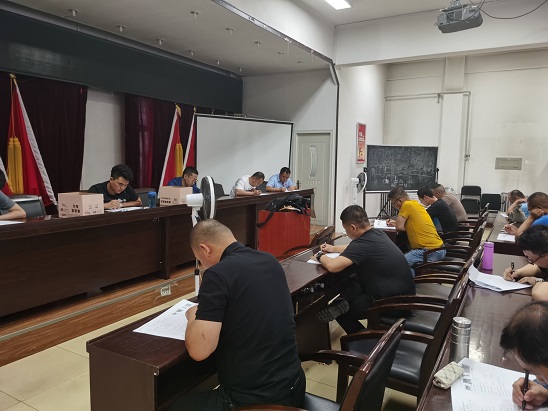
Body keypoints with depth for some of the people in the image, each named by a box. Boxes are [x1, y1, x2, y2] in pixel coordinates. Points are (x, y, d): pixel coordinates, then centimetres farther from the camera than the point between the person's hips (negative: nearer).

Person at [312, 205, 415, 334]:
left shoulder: (363, 243, -26)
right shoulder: (377, 233, 3)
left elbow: (332, 266, -30)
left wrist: (320, 256, -9)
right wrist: (333, 248, 24)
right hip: (403, 293, 9)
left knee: (340, 311, 10)